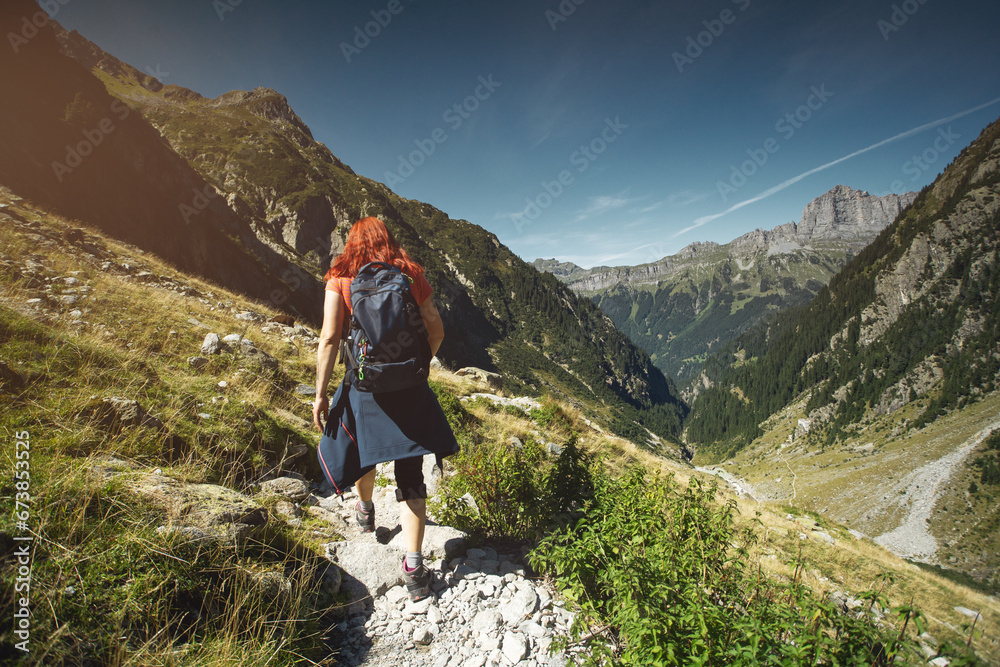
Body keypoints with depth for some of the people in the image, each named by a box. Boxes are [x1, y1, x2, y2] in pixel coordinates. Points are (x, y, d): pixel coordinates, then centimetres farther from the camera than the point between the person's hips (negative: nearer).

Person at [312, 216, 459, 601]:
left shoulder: (340, 278, -1)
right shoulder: (412, 275, 3)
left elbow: (329, 339, -9)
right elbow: (436, 330, 3)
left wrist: (321, 394, -4)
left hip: (364, 384, 0)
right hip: (409, 386, 1)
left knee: (363, 449, 27)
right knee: (410, 474, 6)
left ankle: (365, 510, 54)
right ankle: (414, 568, 8)